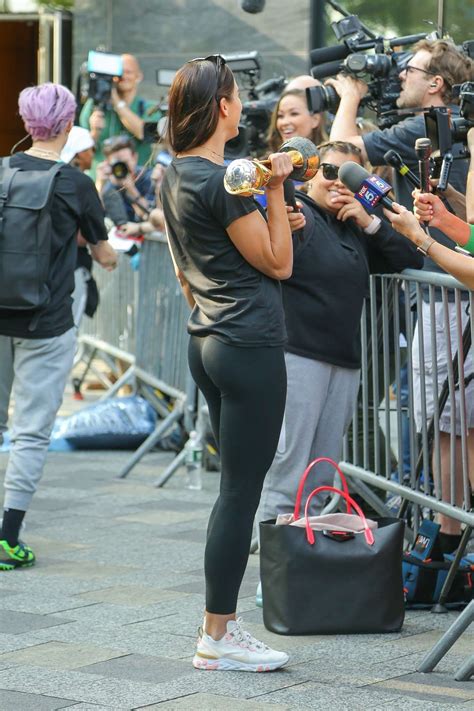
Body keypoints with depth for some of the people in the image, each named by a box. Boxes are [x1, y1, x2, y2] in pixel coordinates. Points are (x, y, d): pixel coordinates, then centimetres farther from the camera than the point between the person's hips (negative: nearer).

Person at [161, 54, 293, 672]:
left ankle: (221, 626, 17)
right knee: (242, 491, -4)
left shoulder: (173, 177, 12)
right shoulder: (224, 181, -17)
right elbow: (277, 263, -10)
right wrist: (276, 188, -9)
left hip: (208, 340, 10)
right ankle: (218, 639, 1)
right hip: (251, 344, -10)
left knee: (237, 488, 14)